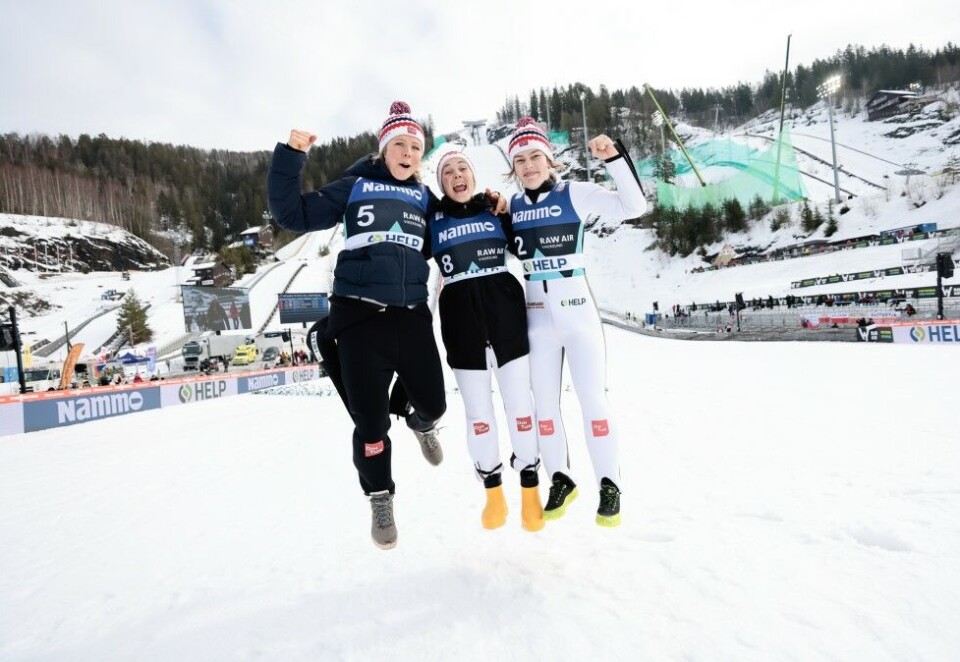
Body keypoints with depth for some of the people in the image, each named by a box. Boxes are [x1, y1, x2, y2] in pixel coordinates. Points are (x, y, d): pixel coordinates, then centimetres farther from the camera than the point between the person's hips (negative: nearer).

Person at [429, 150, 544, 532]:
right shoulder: (432, 220, 8)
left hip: (505, 311, 0)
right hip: (461, 319, 0)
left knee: (519, 402, 3)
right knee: (477, 410, 7)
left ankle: (530, 490, 17)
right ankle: (493, 493, 22)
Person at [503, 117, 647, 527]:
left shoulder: (576, 194, -5)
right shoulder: (511, 207, 6)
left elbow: (633, 207, -13)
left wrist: (613, 159, -22)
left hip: (578, 313, -4)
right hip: (537, 318, 4)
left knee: (592, 400, 0)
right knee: (544, 405, 9)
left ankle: (609, 485, 14)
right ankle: (561, 480, 25)